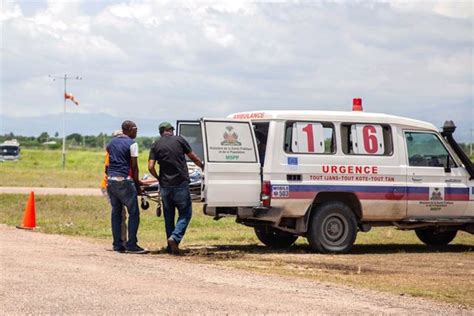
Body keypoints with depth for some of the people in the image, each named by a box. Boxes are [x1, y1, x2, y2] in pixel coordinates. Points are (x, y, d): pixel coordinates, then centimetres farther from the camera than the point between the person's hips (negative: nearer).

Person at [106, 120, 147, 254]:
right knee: (134, 213, -1)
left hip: (110, 180, 7)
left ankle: (117, 244, 11)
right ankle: (131, 245, -6)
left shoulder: (111, 142, 15)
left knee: (116, 212, 11)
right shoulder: (131, 144, -5)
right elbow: (134, 167, -7)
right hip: (124, 180, -7)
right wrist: (137, 184, 1)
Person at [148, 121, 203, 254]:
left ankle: (171, 246, 13)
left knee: (168, 216, 13)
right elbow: (194, 158, 8)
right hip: (181, 183, -3)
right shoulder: (179, 140, 1)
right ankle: (175, 237, -17)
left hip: (165, 185, 3)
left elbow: (151, 167, -4)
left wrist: (158, 178, 14)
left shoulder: (156, 145, 5)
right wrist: (203, 166, 26)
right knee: (185, 213, 4)